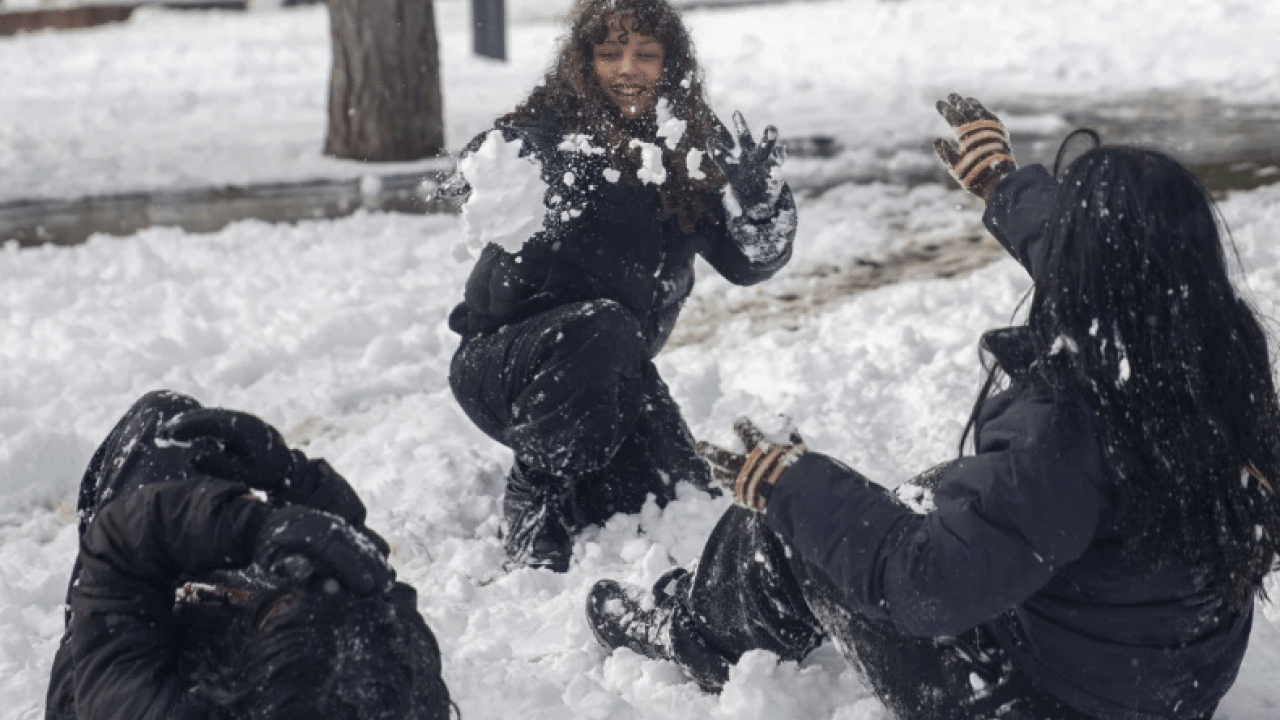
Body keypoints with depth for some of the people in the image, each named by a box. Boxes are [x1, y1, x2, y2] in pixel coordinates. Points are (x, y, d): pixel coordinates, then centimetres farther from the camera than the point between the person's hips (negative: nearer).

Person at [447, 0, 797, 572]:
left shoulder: (692, 149, -1)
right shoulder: (539, 133, -15)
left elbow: (748, 261, -2)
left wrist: (762, 204, -22)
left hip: (614, 373, 6)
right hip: (501, 362, -5)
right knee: (601, 329, -36)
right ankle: (538, 501, -15)